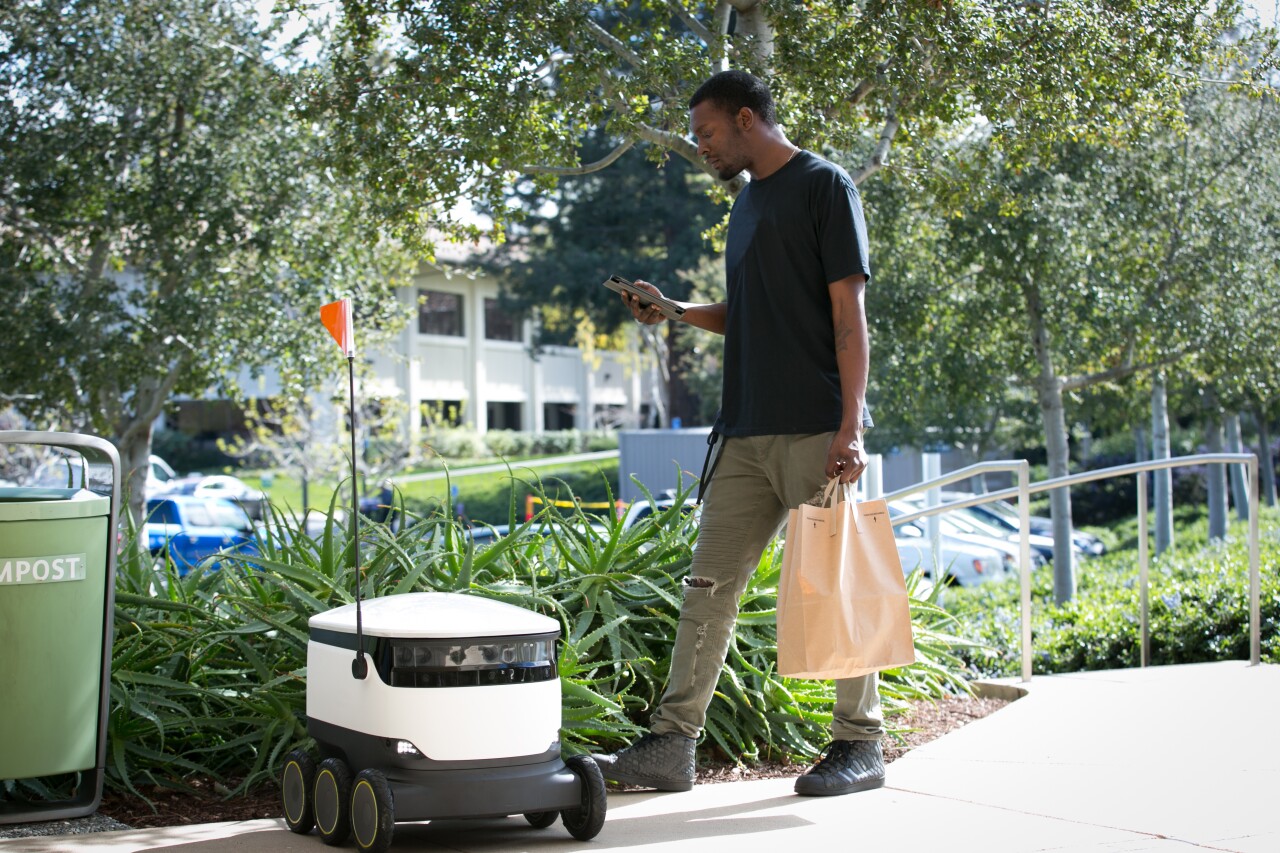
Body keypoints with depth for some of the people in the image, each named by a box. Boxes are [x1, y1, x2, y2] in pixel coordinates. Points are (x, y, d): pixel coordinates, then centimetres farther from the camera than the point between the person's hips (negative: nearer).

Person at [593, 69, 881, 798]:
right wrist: (674, 311, 11)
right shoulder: (748, 201, 20)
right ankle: (671, 747, 6)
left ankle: (861, 745, 12)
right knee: (709, 587, 4)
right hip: (747, 434, 8)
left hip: (816, 429, -8)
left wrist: (850, 426, -17)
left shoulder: (823, 186, -4)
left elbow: (849, 312, -11)